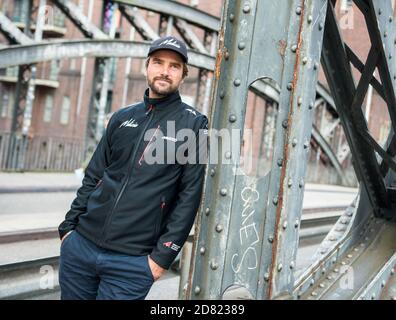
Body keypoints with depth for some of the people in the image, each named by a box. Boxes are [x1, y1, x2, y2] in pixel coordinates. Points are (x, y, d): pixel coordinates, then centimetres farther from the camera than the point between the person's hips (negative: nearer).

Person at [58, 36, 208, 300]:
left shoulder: (194, 124, -3)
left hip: (133, 261, -4)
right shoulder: (122, 118, 10)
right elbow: (93, 177, 13)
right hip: (80, 245, 4)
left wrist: (164, 255, -10)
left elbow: (190, 195, -7)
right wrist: (68, 227, 8)